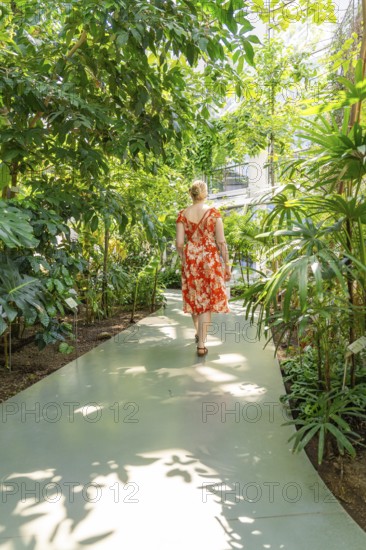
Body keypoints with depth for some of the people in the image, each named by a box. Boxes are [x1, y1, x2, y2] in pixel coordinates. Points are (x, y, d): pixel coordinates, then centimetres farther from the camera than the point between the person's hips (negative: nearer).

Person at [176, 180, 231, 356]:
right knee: (207, 299, 2)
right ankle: (201, 344, -2)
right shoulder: (214, 213, -5)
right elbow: (221, 242, -8)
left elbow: (179, 243, -3)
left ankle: (199, 334, 37)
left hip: (190, 260, 2)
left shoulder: (182, 214, 0)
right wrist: (227, 265, -1)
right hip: (210, 259, -2)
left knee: (194, 297, 19)